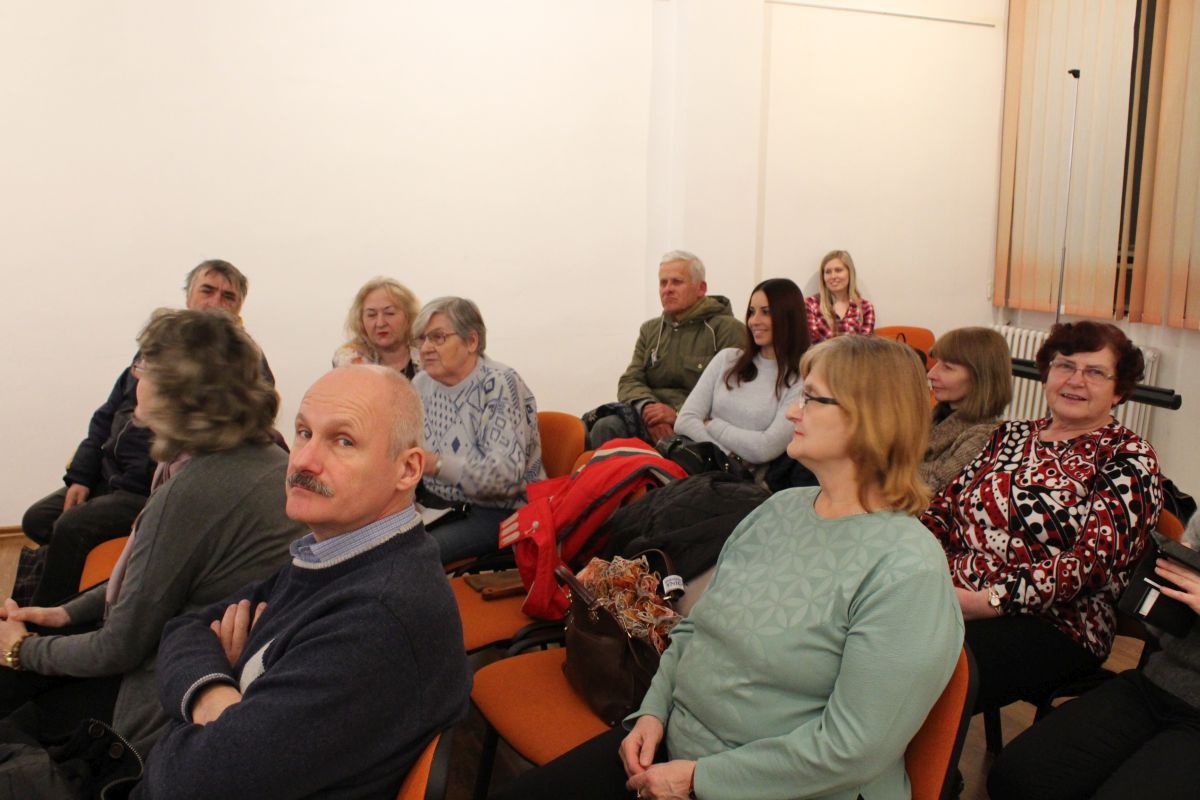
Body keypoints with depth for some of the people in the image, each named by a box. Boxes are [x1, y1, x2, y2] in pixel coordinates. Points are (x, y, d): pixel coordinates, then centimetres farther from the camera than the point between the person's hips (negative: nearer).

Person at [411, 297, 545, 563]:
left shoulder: (499, 385, -16)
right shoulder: (422, 383, 6)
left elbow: (507, 473, -27)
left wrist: (436, 465, -37)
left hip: (501, 511, -6)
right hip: (439, 503, 7)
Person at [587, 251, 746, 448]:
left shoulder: (729, 330, 1)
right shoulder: (650, 329, 21)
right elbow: (630, 382, 12)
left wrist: (680, 414, -20)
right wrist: (648, 408, -11)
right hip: (651, 417, 5)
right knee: (605, 427, -29)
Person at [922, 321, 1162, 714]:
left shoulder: (1127, 458, 2)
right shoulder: (1011, 434, 19)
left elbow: (1095, 559, -11)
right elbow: (944, 508, 13)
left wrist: (989, 600, -20)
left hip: (1050, 624, -5)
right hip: (949, 598, 5)